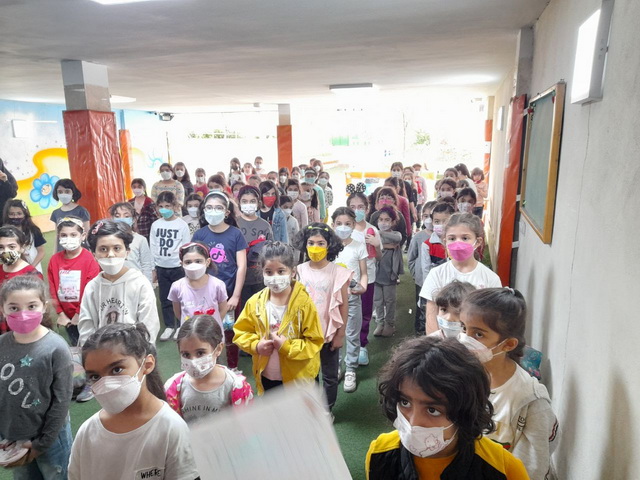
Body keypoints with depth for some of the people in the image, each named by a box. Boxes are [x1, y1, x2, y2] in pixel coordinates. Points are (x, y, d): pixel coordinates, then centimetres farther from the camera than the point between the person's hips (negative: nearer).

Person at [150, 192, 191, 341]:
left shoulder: (182, 225, -6)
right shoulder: (155, 225, 3)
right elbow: (153, 247, 7)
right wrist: (153, 268, 6)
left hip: (178, 267, -3)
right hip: (161, 267, 3)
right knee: (164, 299, 11)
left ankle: (181, 326, 21)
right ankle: (169, 326, 25)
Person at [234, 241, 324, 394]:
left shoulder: (304, 303, -18)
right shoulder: (255, 302, -7)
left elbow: (314, 341, -15)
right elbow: (241, 332, 3)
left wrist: (287, 346, -26)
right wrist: (256, 345, -15)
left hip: (297, 376, -3)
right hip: (266, 376, 3)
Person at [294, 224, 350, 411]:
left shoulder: (338, 272, -11)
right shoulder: (300, 271, -4)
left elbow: (344, 305, -6)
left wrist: (340, 334, -5)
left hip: (330, 334, -2)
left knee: (329, 375, 14)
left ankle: (327, 410, 35)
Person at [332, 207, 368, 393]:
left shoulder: (359, 246, -1)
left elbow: (363, 273, 1)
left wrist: (363, 287, -18)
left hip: (352, 296, -1)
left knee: (352, 335, 5)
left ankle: (350, 370, 18)